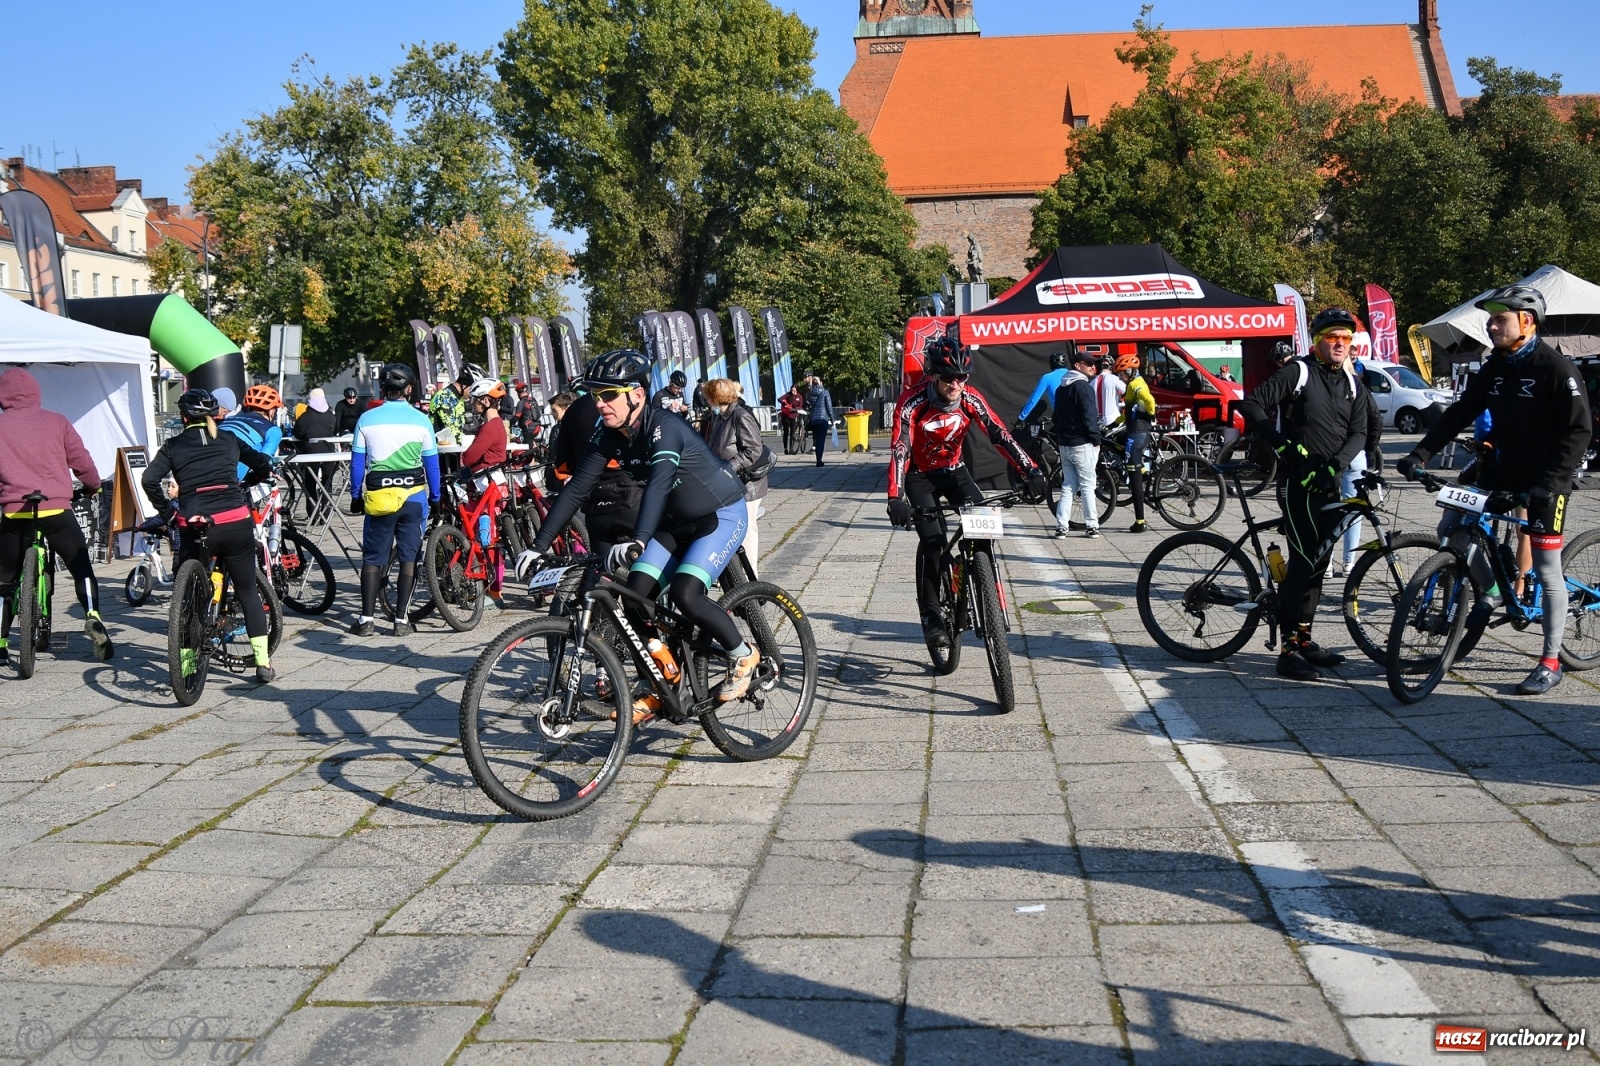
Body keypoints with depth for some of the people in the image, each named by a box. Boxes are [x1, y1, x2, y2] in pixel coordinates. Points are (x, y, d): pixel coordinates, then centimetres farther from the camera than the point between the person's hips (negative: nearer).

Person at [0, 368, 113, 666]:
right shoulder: (56, 422, 5)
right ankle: (93, 616, -9)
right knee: (82, 569, 12)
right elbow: (81, 460, 7)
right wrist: (93, 485, 26)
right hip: (56, 510, 0)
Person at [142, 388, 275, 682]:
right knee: (248, 591, 11)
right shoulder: (229, 440, 14)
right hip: (236, 522, 1)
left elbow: (149, 480, -3)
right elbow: (264, 466, 20)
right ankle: (263, 662, 9)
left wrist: (164, 509, 11)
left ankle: (187, 662, 13)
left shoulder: (173, 446, 10)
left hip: (195, 525, -1)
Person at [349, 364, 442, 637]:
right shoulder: (421, 420, -2)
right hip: (413, 495, 0)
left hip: (378, 497, 1)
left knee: (373, 558, 8)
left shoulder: (367, 419, 0)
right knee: (409, 557, 6)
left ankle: (365, 619, 4)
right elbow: (432, 463, 3)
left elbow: (357, 462, 3)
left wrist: (356, 496, 13)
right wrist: (435, 498, 13)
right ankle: (401, 620, 5)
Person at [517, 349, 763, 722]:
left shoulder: (664, 427, -29)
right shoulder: (608, 435, -8)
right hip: (675, 522, 7)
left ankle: (743, 656, 0)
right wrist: (539, 546, -15)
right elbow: (577, 488, -9)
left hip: (722, 516, -7)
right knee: (636, 596, -8)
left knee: (684, 594, -24)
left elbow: (659, 483, -45)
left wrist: (638, 541, -59)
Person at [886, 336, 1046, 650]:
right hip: (920, 475, -3)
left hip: (953, 470, 3)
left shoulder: (971, 399, -17)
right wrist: (895, 498, -48)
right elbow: (899, 449, -35)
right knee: (931, 539, -18)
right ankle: (930, 615, -7)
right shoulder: (912, 401, -28)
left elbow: (999, 435, -22)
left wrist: (1031, 472, -35)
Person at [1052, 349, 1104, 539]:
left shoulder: (1061, 388, 16)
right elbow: (1089, 416, -17)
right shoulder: (1083, 387, -12)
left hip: (1064, 443, 8)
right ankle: (1091, 526, 0)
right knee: (1087, 486, -2)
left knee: (1068, 486, 9)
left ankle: (1061, 526, 4)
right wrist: (1096, 440, -11)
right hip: (1082, 443, -8)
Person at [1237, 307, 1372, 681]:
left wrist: (1334, 465, -13)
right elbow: (1251, 404, -12)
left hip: (1328, 483, 7)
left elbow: (1358, 433, 5)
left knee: (1318, 562, 11)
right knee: (1305, 560, -13)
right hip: (1297, 480, -7)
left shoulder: (1351, 384, 13)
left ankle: (1304, 638, 21)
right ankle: (1288, 649, -11)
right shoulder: (1298, 372, -6)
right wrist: (1283, 443, -19)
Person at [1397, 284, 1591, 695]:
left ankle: (1551, 663, 8)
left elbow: (1579, 430, -19)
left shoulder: (1557, 368, -16)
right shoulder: (1494, 368, 4)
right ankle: (1489, 591, 20)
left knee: (1547, 572, -2)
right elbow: (1460, 413, 3)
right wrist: (1420, 453, -8)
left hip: (1545, 479, -6)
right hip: (1501, 469, 6)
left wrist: (1549, 483, -28)